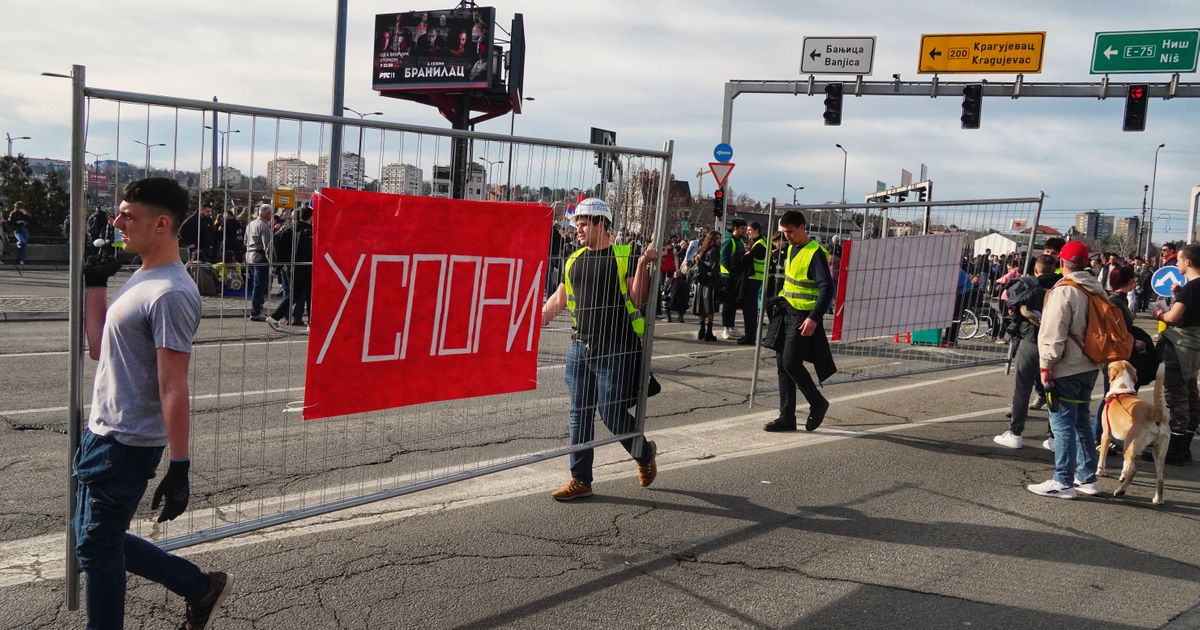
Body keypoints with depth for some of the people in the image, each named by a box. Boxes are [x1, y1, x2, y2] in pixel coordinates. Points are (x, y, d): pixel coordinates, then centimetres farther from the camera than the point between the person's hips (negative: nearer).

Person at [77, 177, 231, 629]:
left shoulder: (170, 294, -21)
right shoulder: (142, 279, 9)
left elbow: (173, 389, -24)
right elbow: (99, 350, 16)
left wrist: (178, 468, -23)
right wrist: (95, 286, 12)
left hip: (126, 444, -10)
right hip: (103, 432, 10)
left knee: (97, 548, 4)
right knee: (100, 539, 20)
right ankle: (199, 587, 29)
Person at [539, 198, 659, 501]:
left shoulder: (625, 256, -5)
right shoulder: (576, 259, 12)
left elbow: (638, 299, -9)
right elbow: (559, 299, 19)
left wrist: (642, 264, -19)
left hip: (615, 350, -6)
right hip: (580, 347, 6)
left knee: (612, 414, -3)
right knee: (580, 415, 7)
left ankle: (645, 453, 26)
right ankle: (581, 480, 15)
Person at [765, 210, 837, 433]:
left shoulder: (815, 253, -14)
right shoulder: (791, 249, 13)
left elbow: (827, 288, -20)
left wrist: (814, 318, -26)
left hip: (804, 317, -9)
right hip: (787, 314, 9)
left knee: (791, 362, -13)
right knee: (782, 364, 7)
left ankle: (818, 403, 8)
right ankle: (787, 417, 12)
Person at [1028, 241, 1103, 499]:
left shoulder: (1064, 291, -17)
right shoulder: (1097, 289, 10)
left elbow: (1054, 334, -19)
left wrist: (1046, 366, -13)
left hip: (1066, 369, -9)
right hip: (1090, 366, 9)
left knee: (1063, 424, -4)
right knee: (1082, 421, 17)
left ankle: (1063, 482, -1)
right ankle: (1087, 478, 24)